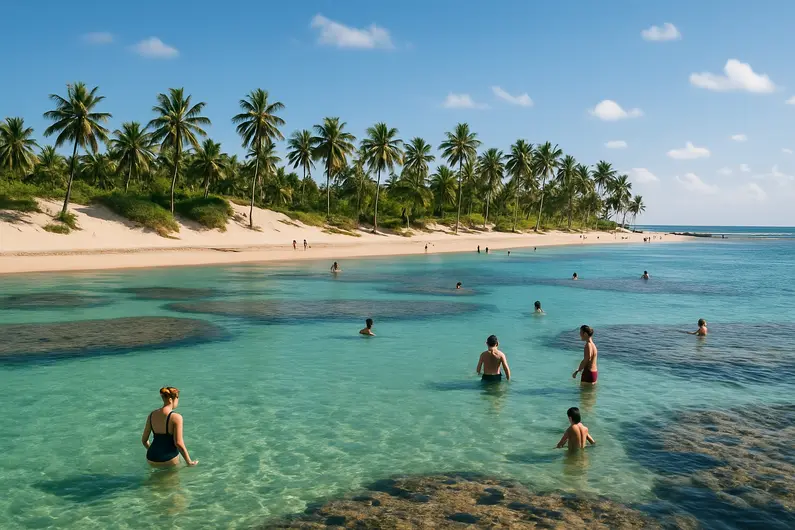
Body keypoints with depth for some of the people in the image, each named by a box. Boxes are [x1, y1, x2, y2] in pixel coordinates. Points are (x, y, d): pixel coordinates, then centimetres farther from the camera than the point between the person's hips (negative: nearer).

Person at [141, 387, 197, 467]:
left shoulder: (151, 415, 3)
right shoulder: (176, 417, -15)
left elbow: (144, 440, 11)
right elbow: (179, 443, -17)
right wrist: (189, 462, -7)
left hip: (151, 460, 6)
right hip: (169, 460, -6)